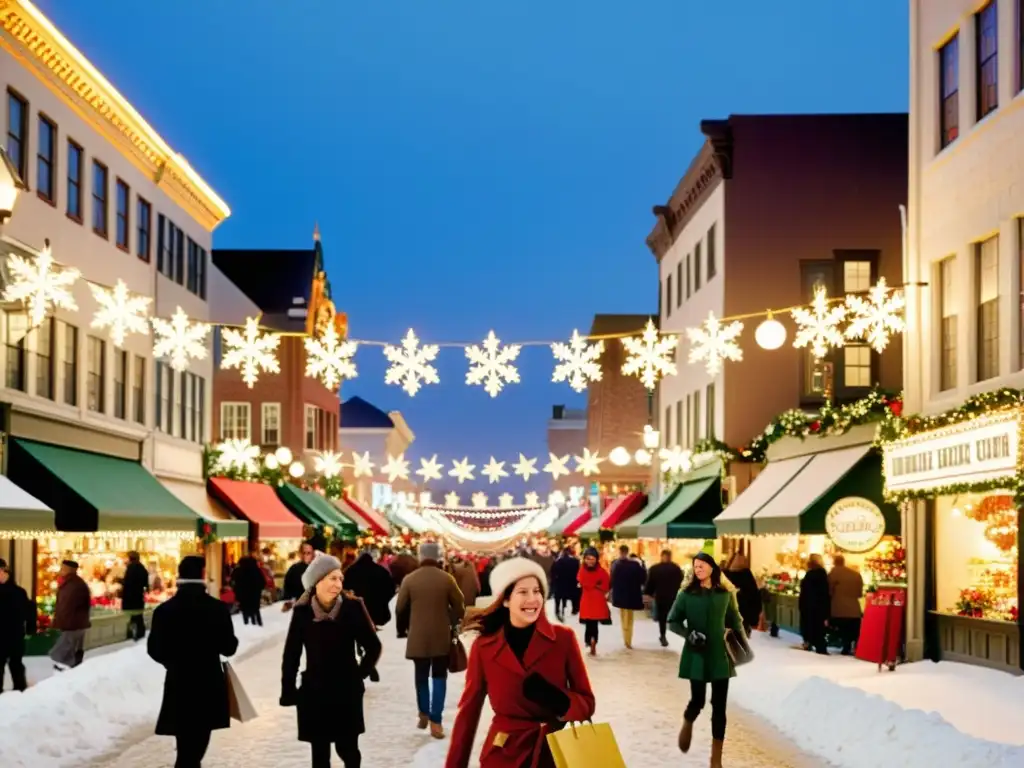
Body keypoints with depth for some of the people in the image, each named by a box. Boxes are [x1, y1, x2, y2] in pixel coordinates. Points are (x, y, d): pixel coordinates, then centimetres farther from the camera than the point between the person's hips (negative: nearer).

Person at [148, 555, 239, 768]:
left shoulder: (164, 610, -7)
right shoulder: (218, 608, -11)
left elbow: (155, 650, -3)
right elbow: (229, 647, -7)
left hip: (178, 686, 1)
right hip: (209, 686, -1)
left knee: (186, 749, 12)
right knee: (195, 748, 12)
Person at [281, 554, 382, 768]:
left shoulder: (352, 607, -9)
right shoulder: (302, 611, -7)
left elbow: (373, 646, 1)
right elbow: (291, 655, 1)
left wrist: (359, 674, 0)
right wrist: (288, 692, -1)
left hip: (347, 693, 0)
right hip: (314, 693, 1)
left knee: (348, 749, 8)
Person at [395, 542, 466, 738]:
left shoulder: (409, 579, -6)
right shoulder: (447, 579, -7)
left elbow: (400, 609, 0)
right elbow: (459, 607, -2)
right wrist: (451, 623, 17)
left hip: (418, 637, 1)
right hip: (441, 636, -1)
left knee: (421, 677, 16)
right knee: (439, 677, 5)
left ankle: (424, 715, 22)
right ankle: (435, 721, -4)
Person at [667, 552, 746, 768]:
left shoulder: (725, 594, 4)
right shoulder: (687, 594, -2)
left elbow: (734, 621, 16)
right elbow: (672, 621, 0)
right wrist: (688, 633, -15)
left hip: (720, 655, 2)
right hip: (697, 655, -2)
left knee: (719, 706, 1)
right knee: (698, 700, -5)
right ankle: (687, 723, 34)